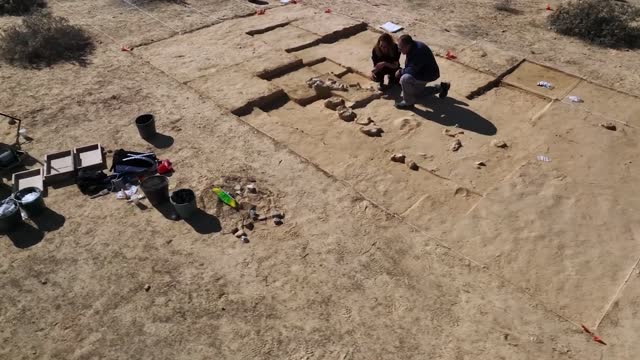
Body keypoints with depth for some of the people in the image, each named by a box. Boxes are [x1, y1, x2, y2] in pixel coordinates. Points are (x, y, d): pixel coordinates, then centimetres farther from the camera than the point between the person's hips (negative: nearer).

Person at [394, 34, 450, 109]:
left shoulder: (419, 51, -34)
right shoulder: (412, 48, -4)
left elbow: (412, 70, -34)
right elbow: (408, 64, 9)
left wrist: (401, 72, -19)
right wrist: (402, 71, -5)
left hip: (429, 74, -10)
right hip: (421, 72, 10)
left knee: (404, 79, -31)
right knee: (415, 92, 29)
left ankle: (408, 103, -14)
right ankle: (441, 88, 32)